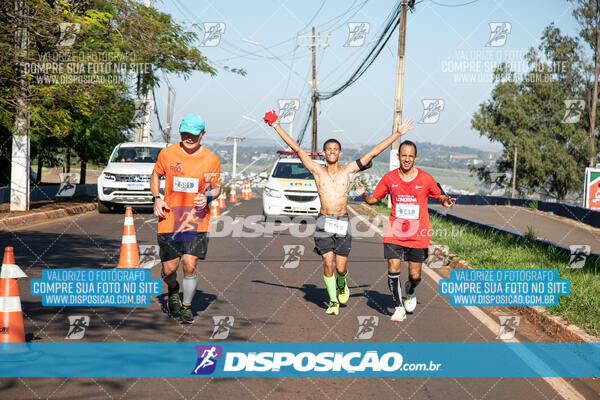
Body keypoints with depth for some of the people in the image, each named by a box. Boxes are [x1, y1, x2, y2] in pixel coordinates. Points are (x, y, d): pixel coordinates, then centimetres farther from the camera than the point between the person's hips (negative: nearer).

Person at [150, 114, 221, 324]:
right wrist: (156, 199, 4)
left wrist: (207, 197, -12)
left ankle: (186, 306, 13)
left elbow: (217, 187, 10)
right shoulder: (167, 154, 1)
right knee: (169, 269, 1)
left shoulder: (211, 160, -1)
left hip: (197, 222, -1)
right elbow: (156, 175, 18)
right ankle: (173, 290, 37)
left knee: (190, 265, -10)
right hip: (169, 219, 1)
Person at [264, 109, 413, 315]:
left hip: (342, 222, 0)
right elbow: (296, 147, 3)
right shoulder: (317, 170, 5)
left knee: (340, 267, 1)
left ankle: (342, 284, 36)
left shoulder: (348, 170, 6)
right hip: (324, 221, 0)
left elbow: (373, 152, 6)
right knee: (328, 263, -7)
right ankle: (333, 301, 9)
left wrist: (398, 134, 5)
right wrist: (276, 125, 0)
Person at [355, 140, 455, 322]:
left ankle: (410, 292, 39)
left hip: (418, 235, -1)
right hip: (395, 233, 1)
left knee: (415, 276, 3)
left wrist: (446, 201, -13)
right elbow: (373, 198, 10)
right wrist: (363, 194, -11)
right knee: (393, 270, -11)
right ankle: (399, 307, 6)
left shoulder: (425, 179, -3)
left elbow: (440, 196, 10)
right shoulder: (389, 178, 1)